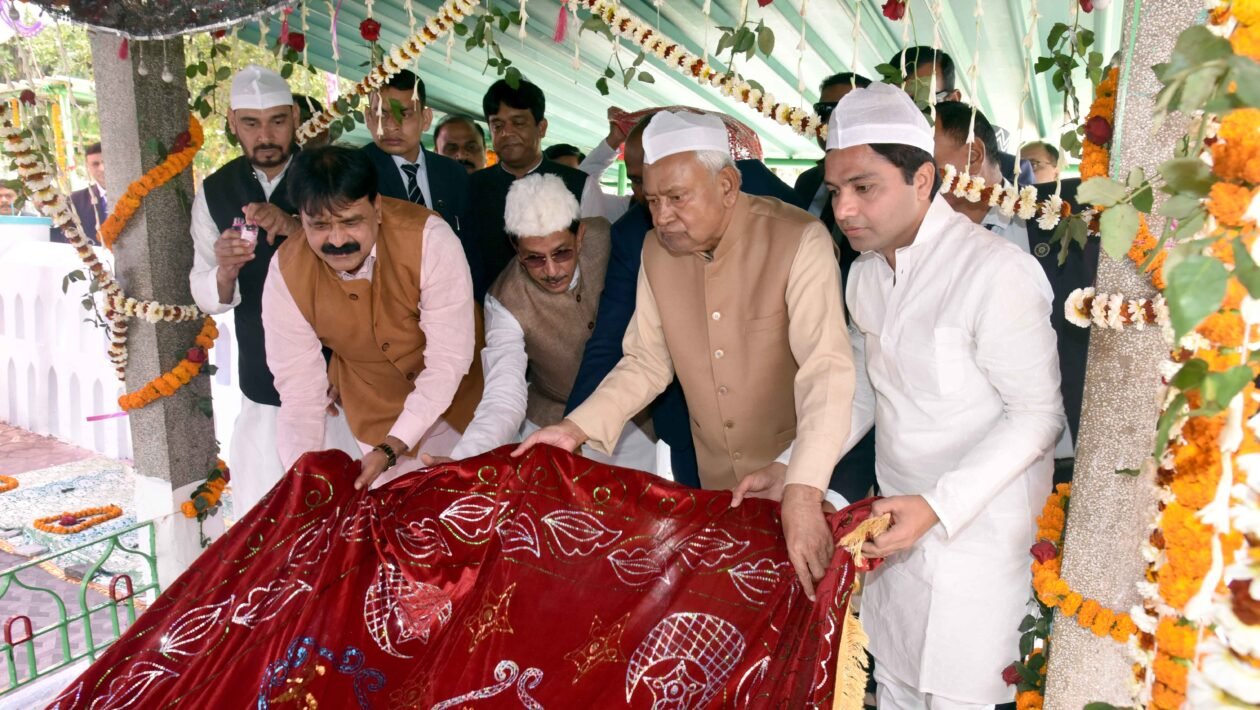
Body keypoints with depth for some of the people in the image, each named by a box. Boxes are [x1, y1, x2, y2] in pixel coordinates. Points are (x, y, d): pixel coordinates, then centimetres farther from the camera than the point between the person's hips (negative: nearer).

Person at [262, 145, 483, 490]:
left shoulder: (429, 238, -29)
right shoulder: (285, 274, -20)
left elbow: (449, 360, -26)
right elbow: (298, 390, -15)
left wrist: (390, 450, -32)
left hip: (455, 393, -1)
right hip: (374, 413, 1)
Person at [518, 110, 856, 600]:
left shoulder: (799, 241, -21)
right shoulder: (657, 250, -4)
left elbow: (827, 370, -29)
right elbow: (646, 362, 2)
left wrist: (803, 494, -39)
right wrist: (576, 428, -10)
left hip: (803, 478, -4)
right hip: (715, 483, 4)